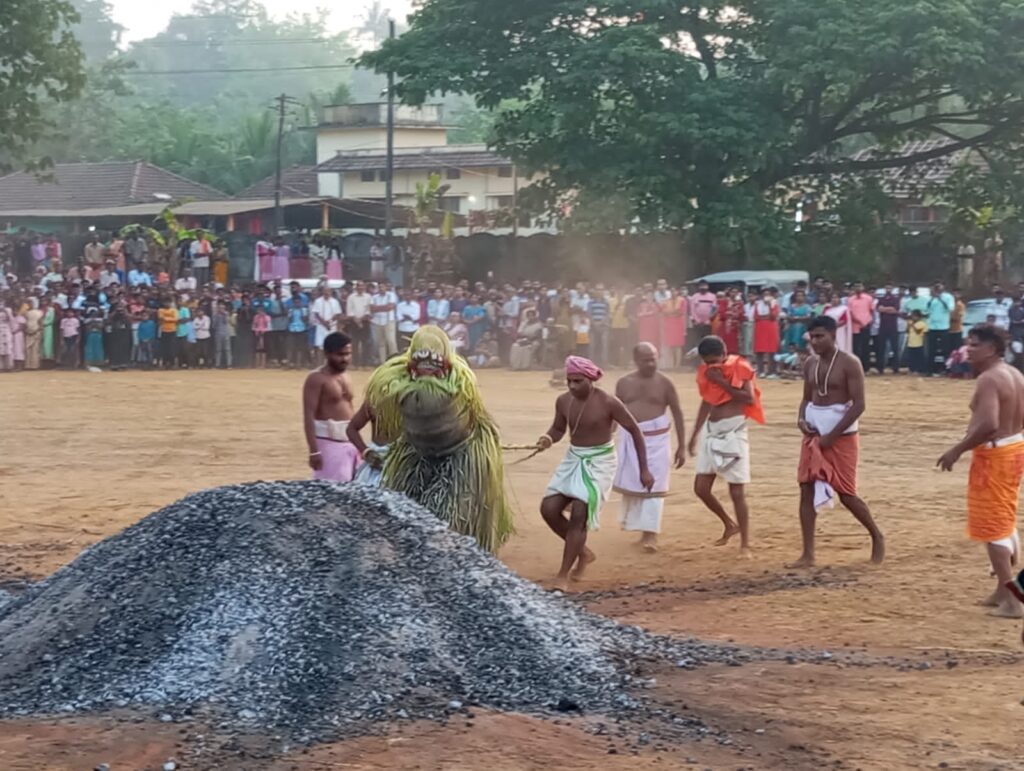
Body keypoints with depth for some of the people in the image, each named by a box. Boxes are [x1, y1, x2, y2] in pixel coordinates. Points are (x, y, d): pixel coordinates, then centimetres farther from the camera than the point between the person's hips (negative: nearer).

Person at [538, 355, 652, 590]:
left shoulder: (607, 403, -18)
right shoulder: (563, 401, -4)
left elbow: (635, 431, -9)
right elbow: (559, 428, 13)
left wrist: (644, 469, -9)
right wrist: (548, 438, -13)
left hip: (600, 462, -6)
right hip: (573, 459, 6)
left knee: (579, 515, -15)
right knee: (549, 509, -4)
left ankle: (563, 575, -7)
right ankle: (583, 552, 18)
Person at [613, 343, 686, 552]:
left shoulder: (664, 383, -3)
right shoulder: (624, 383, 5)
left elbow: (677, 414, 1)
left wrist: (681, 446, -2)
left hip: (655, 439, -3)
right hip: (630, 439, 3)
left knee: (653, 486, -7)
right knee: (630, 485, 9)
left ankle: (651, 533, -8)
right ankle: (639, 527, 25)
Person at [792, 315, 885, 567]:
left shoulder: (849, 363, -13)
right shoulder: (810, 364, 7)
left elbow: (859, 405, -16)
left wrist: (832, 435, -18)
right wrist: (801, 419, -7)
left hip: (842, 436, -6)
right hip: (814, 435, 6)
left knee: (846, 494, -2)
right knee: (807, 491, -1)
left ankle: (877, 537, 23)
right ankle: (808, 554, 2)